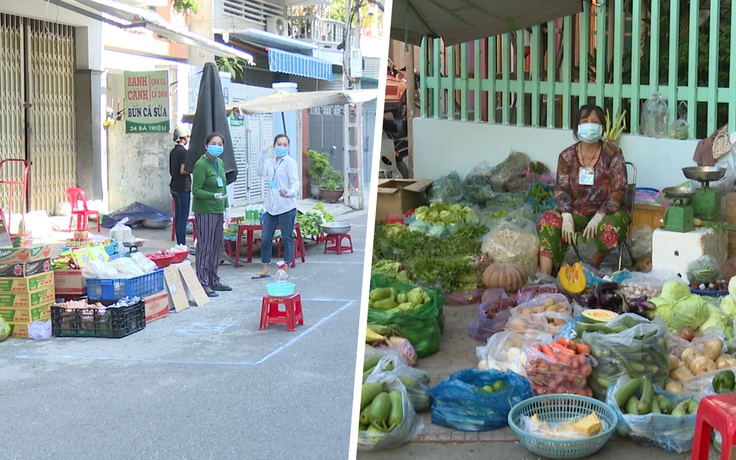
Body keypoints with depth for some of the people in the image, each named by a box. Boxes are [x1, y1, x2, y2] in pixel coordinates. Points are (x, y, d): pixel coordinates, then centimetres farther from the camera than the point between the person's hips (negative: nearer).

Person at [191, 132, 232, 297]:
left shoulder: (220, 163, 14)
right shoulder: (201, 165, -12)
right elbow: (196, 190, -15)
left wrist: (226, 207, 17)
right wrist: (214, 196, -28)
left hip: (217, 211, 9)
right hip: (204, 211, -8)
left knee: (216, 246, 13)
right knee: (205, 247, -6)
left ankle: (213, 281, 23)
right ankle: (203, 284, -1)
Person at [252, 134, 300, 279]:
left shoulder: (290, 162, -6)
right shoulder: (270, 162, 12)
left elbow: (295, 182, -14)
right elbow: (262, 171, -7)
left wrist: (289, 192, -34)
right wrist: (264, 153, -12)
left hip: (286, 207, -6)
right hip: (271, 206, 6)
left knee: (287, 239, 2)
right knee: (265, 238, 7)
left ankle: (286, 269, 11)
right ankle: (265, 269, 17)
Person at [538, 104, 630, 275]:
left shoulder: (613, 154, -5)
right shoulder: (567, 156, 3)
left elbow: (619, 190, -11)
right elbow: (561, 189, -3)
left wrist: (598, 217, -24)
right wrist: (567, 216, -21)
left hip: (607, 211, -2)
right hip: (577, 211, 2)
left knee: (611, 227, -35)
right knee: (549, 220, -24)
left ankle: (594, 263, -3)